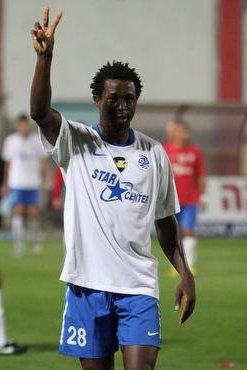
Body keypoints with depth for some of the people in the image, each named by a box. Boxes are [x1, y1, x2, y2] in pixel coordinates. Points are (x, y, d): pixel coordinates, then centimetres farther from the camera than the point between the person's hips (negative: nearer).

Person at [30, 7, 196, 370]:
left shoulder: (154, 154, 8)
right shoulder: (76, 143, 1)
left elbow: (165, 220, 15)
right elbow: (40, 111, -19)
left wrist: (185, 273, 6)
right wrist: (44, 57, -33)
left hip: (139, 285, 1)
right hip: (87, 282, -1)